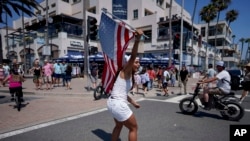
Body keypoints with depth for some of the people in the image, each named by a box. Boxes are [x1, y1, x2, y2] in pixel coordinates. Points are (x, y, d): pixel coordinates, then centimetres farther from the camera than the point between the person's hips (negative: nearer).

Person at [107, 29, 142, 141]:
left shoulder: (130, 76, 15)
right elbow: (132, 56, -28)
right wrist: (137, 40, -41)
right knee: (134, 128, 8)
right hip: (118, 104, -10)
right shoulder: (126, 71, -10)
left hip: (113, 102, 10)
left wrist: (133, 102, 28)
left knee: (119, 126, 30)